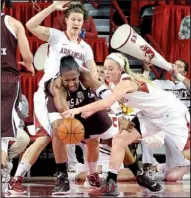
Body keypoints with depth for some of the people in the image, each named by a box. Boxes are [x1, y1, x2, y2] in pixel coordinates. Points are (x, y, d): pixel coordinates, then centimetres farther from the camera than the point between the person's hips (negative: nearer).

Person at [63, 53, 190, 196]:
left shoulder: (126, 83, -30)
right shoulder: (121, 83, -2)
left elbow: (106, 103, -43)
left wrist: (78, 110, -44)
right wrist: (87, 111, -17)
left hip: (172, 112, -9)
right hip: (152, 115, 9)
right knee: (119, 141, -3)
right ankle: (110, 184, -4)